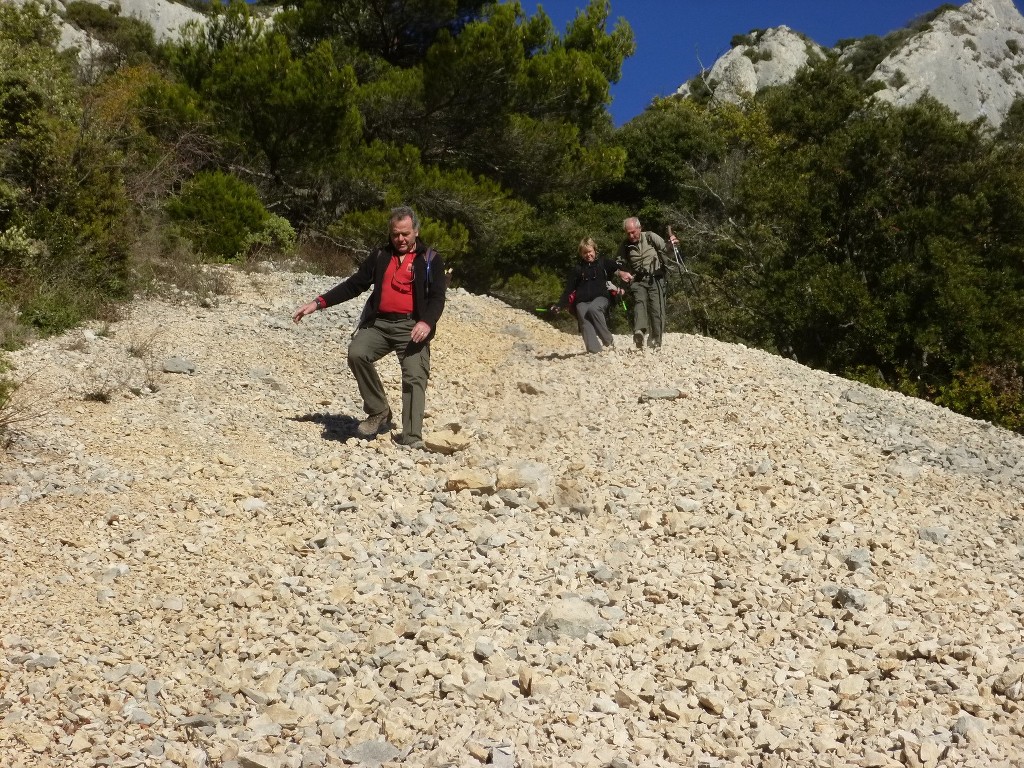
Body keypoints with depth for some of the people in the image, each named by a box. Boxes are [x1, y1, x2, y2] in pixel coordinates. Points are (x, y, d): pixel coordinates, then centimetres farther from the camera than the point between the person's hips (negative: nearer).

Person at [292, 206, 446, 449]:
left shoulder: (430, 259, 6)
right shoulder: (380, 256, 16)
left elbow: (437, 297, -2)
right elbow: (354, 285, 16)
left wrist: (427, 322, -23)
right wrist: (319, 303, 7)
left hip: (411, 327, -3)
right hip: (379, 323, 3)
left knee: (414, 377, -14)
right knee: (356, 353, -22)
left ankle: (412, 438, -14)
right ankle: (378, 412, -7)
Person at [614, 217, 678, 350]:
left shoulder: (651, 237, 0)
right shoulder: (625, 246, 6)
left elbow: (666, 249, -1)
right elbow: (617, 264, 14)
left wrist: (672, 243, -24)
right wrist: (620, 272, -8)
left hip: (655, 279, -1)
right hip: (638, 281, 1)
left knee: (656, 309, -6)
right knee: (639, 301, -25)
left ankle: (656, 341, 3)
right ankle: (639, 331, -46)